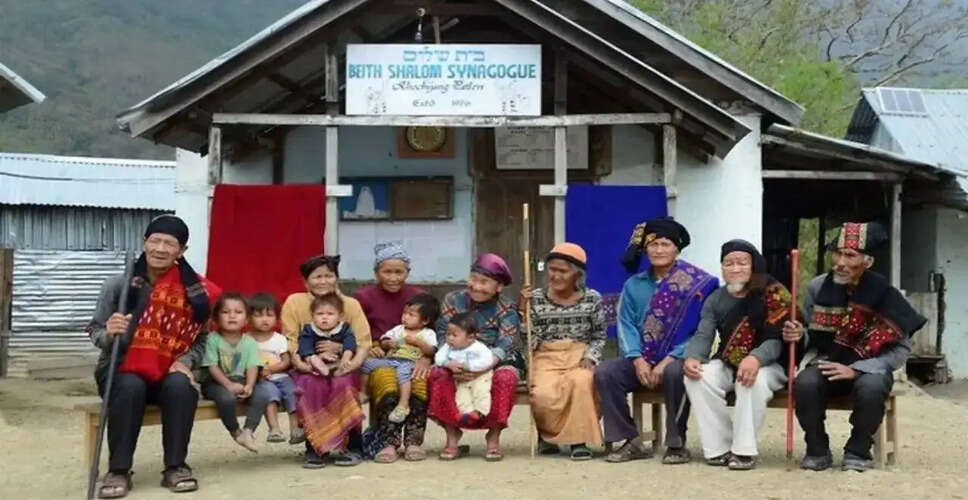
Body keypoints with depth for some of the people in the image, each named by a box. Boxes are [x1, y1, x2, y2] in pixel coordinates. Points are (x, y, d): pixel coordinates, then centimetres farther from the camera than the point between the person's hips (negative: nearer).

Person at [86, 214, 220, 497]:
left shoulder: (193, 291, -2)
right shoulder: (117, 285, -6)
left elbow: (199, 340, 4)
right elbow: (95, 332, -2)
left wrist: (185, 362, -16)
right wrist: (109, 333, -25)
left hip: (167, 373, 1)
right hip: (121, 370, -1)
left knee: (181, 385, -32)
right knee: (130, 387, -35)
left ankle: (176, 467, -19)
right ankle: (118, 471, -24)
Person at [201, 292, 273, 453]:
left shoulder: (249, 342, 6)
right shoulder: (212, 339, -4)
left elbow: (253, 367, -5)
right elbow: (212, 367, -11)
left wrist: (249, 386, -25)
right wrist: (229, 385, -24)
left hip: (242, 382, 3)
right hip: (217, 382, -3)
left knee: (262, 392, -24)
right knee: (227, 396, -35)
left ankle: (248, 430, -15)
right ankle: (235, 431, -8)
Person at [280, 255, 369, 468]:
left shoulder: (350, 304, 1)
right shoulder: (294, 302, -2)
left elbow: (363, 342, -6)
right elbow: (290, 343, -7)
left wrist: (340, 348, -26)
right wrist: (303, 363, -25)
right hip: (308, 369, 0)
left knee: (343, 384, -32)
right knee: (311, 385, -33)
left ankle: (352, 446, -18)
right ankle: (314, 448, -19)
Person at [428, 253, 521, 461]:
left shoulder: (506, 310, -7)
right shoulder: (452, 300, 1)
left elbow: (504, 346, -19)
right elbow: (443, 336, -6)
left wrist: (479, 368, -37)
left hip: (494, 364, -2)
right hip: (457, 363, 2)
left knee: (506, 377, -35)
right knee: (437, 374, -29)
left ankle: (494, 436, -17)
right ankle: (452, 435, -17)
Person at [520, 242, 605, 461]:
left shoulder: (592, 299, 5)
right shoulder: (536, 299, 4)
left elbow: (599, 336, 11)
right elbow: (531, 341, 2)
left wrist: (590, 357, -7)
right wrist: (522, 309, -8)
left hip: (580, 357, 0)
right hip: (547, 358, 0)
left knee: (582, 382, -36)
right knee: (544, 394, -32)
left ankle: (579, 440, -19)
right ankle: (547, 434, 2)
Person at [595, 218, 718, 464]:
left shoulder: (696, 284, -4)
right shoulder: (633, 285, 12)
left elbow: (700, 331, -11)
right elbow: (626, 326, 4)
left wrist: (668, 360, -20)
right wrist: (638, 360, -14)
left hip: (676, 360, -4)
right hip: (641, 361, 4)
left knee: (675, 372, -37)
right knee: (605, 371, -21)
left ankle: (676, 444, -19)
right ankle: (631, 441, -14)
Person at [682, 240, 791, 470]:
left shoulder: (774, 294, -10)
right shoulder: (716, 299, 7)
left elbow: (778, 338, -20)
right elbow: (703, 335, -2)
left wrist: (756, 358, -41)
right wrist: (691, 357, -26)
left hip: (768, 365, -5)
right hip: (728, 365, 5)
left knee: (754, 380, -38)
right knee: (697, 377, -24)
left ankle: (744, 450, -26)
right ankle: (720, 447, -17)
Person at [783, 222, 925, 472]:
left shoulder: (885, 295, -14)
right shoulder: (817, 288, -5)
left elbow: (901, 349, -12)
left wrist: (856, 369, -22)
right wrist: (798, 336, -19)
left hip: (869, 369, -2)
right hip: (826, 363, 2)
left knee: (871, 388, -37)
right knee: (805, 384, -31)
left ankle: (858, 452, -10)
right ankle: (817, 450, -7)